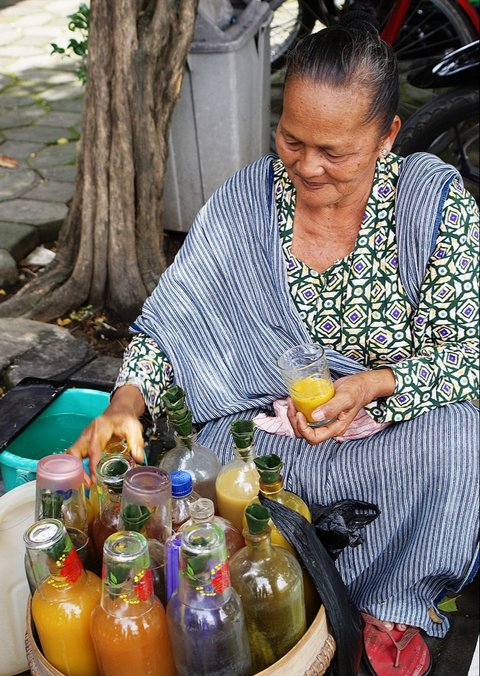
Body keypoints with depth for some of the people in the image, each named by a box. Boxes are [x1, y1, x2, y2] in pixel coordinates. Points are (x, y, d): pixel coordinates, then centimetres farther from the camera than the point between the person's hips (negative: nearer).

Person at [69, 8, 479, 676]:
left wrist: (374, 385, -28)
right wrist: (126, 403, -23)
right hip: (265, 422, 1)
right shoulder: (245, 202, -7)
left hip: (400, 420, 0)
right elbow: (173, 317, -5)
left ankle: (392, 605, -3)